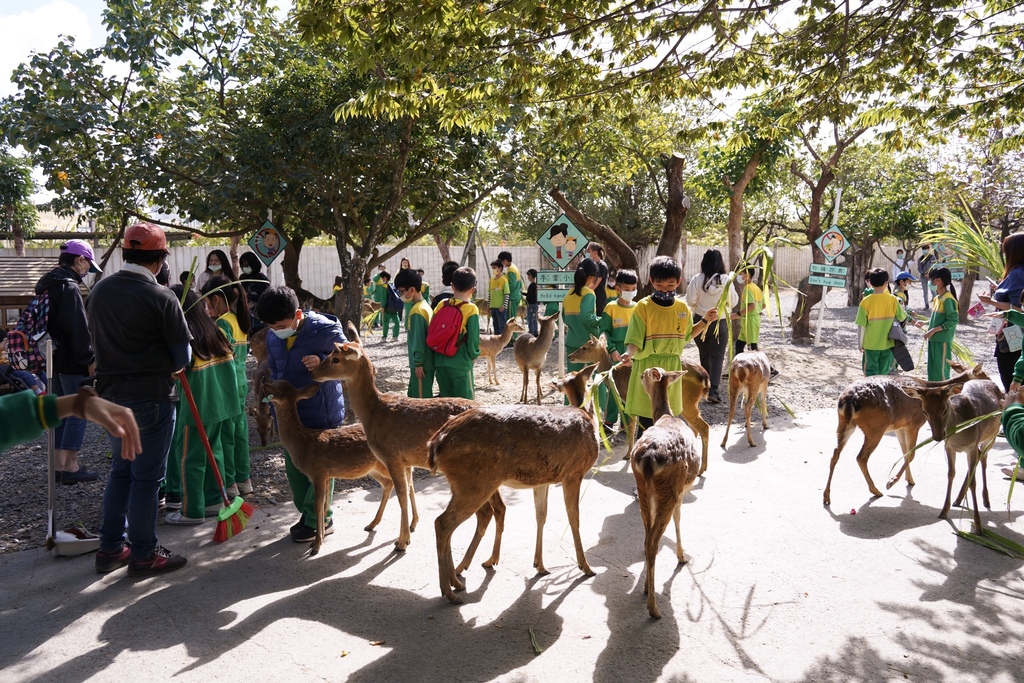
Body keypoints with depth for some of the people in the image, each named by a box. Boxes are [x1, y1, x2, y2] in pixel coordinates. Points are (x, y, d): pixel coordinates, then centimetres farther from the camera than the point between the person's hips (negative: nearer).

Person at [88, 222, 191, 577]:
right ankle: (144, 555, 15)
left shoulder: (99, 290, 3)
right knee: (147, 476, 4)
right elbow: (181, 357, -12)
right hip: (151, 397, -6)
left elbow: (98, 341, 10)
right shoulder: (161, 297, -16)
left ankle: (110, 549, 27)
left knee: (121, 468, 20)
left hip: (111, 393, 7)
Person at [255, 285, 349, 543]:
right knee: (293, 467, 15)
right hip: (289, 414, 6)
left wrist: (323, 362, -28)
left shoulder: (327, 331, -18)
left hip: (321, 413, -6)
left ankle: (316, 520, 20)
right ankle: (308, 513, 32)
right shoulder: (273, 337, 1)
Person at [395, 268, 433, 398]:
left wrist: (418, 363, -18)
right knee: (414, 396, 18)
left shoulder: (416, 311, -18)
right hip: (426, 362, 10)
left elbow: (419, 339, -21)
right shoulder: (424, 306, 12)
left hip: (421, 364, -10)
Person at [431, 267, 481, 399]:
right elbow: (473, 338, -10)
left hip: (440, 361, 4)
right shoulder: (471, 309, -10)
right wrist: (474, 355, 8)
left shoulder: (441, 305, 1)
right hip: (461, 363, -4)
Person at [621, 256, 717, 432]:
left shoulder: (683, 308, 5)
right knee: (646, 419, -2)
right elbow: (635, 339, -14)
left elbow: (687, 334, 19)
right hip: (647, 367, -4)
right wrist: (629, 353, -33)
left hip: (672, 368, 5)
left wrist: (705, 321, 9)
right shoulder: (643, 306, -10)